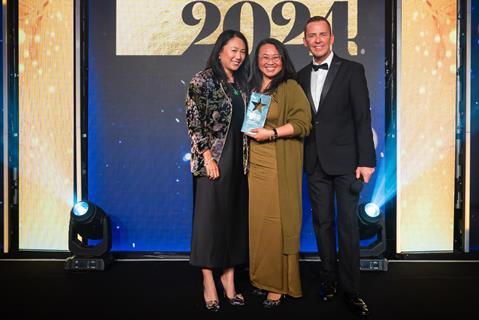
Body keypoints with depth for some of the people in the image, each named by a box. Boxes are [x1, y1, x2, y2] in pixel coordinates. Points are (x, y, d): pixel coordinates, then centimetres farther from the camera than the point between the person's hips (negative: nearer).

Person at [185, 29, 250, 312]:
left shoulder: (242, 84, 14)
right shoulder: (203, 80, -5)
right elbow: (194, 121, -10)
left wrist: (246, 158, 9)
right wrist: (208, 157, -16)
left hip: (239, 160, 6)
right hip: (214, 159, -6)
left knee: (236, 217, 8)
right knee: (210, 216, 0)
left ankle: (229, 276, 20)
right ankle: (209, 283, 10)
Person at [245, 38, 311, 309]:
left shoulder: (290, 87, -1)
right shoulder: (252, 88, 18)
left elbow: (303, 122, -10)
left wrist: (271, 133, -16)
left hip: (279, 166, -5)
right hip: (254, 164, 5)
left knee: (276, 222, -4)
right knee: (257, 221, 6)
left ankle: (278, 285, 7)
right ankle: (261, 277, 19)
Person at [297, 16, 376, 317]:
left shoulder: (352, 70, -1)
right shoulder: (302, 76, 12)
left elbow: (363, 117, -6)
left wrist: (366, 160, -11)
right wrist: (301, 157, 6)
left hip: (345, 160, -4)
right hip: (315, 162, 4)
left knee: (348, 225, -1)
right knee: (323, 222, 11)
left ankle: (351, 289, 10)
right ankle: (329, 279, 24)